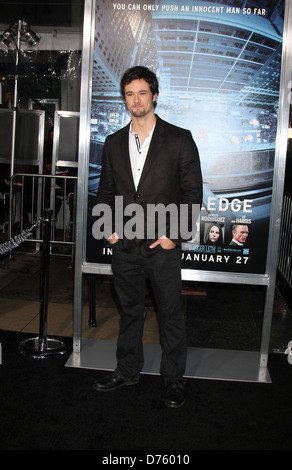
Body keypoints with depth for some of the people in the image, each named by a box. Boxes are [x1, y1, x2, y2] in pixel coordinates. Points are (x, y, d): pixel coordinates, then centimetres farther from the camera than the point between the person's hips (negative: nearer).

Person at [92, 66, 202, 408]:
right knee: (129, 312, 16)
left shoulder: (179, 139, -2)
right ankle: (127, 371, 33)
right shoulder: (113, 143, 10)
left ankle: (173, 377, 26)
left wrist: (174, 235, -11)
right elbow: (105, 191, 15)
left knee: (170, 314, 7)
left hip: (162, 246, -3)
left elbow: (193, 193, -4)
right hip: (124, 245, 4)